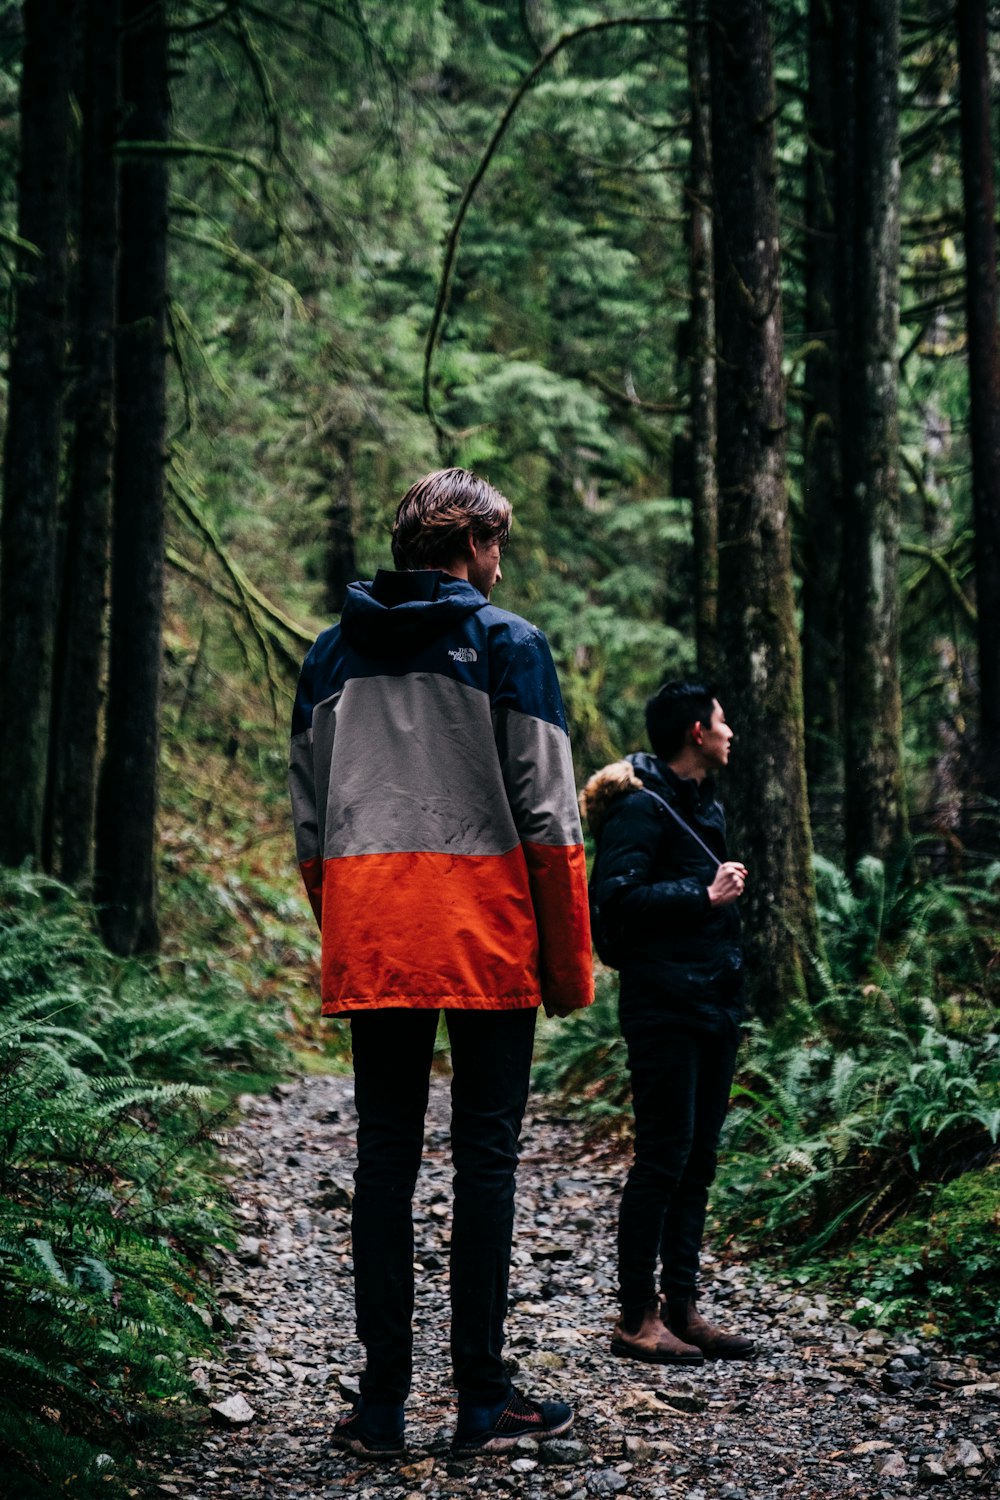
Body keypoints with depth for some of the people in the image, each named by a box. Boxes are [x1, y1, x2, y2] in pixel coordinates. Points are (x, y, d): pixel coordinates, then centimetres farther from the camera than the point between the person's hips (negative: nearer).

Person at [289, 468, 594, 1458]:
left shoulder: (332, 653, 12)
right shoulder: (506, 643, -1)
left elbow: (309, 821, 13)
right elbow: (546, 817, -5)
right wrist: (569, 962, -2)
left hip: (367, 939, 4)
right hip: (482, 937, -4)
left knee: (384, 1153, 8)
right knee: (485, 1155, 2)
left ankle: (382, 1402, 9)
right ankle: (482, 1401, 6)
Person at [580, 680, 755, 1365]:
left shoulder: (706, 805, 18)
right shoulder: (642, 805, -12)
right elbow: (618, 897, -22)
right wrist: (705, 896, -19)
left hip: (714, 1005, 10)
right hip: (665, 1007, -9)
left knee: (698, 1161, 11)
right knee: (663, 1160, -6)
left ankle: (681, 1307, 18)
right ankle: (636, 1318, 1)